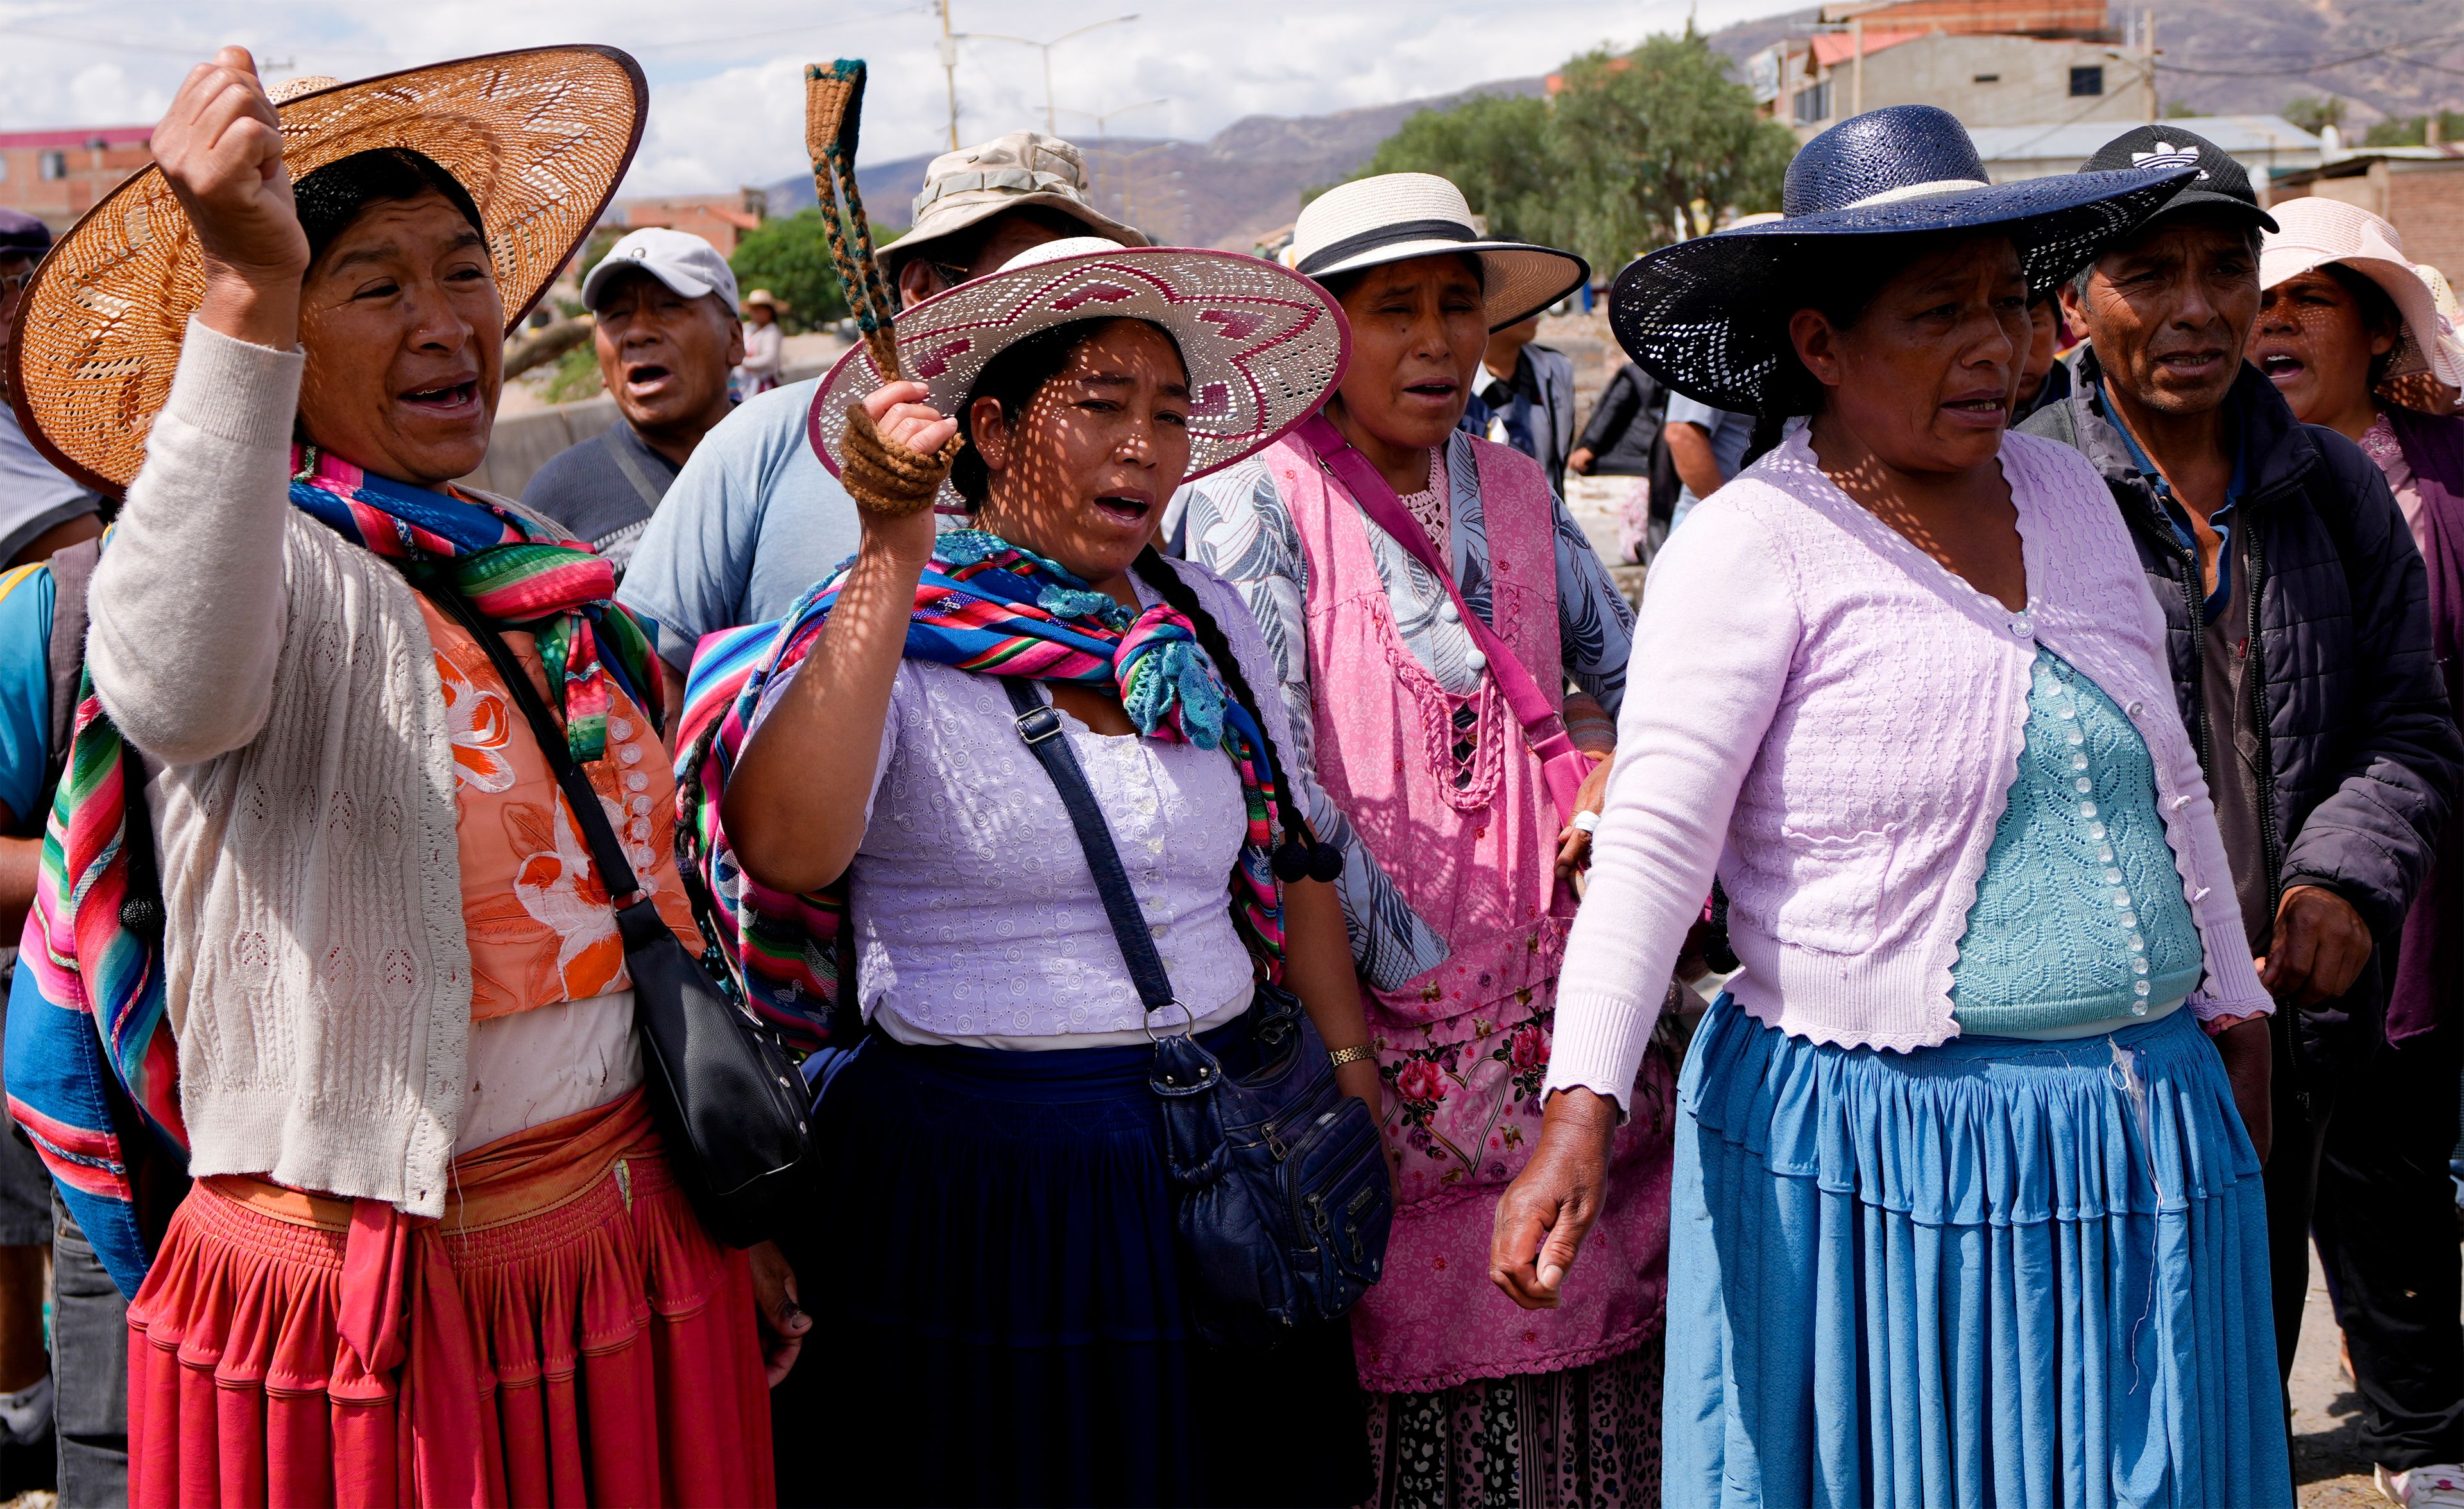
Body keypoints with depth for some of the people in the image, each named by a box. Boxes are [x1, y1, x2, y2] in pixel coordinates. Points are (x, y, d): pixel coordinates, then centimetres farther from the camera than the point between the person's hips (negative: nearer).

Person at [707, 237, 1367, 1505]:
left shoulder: (1206, 623, 8)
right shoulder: (881, 627, -9)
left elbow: (1295, 862, 15)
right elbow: (784, 847, -28)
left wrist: (1352, 1076, 8)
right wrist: (894, 556, -29)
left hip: (1222, 1153, 5)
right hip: (982, 1178, -5)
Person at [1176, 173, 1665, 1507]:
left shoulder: (1515, 491, 13)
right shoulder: (1256, 499, -4)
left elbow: (1623, 674, 25)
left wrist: (1600, 746, 2)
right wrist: (1416, 972, -11)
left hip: (1553, 1005, 5)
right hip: (1383, 1031, -5)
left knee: (1584, 1334, 3)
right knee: (1411, 1359, -4)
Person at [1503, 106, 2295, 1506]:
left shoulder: (2066, 488, 9)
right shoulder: (1755, 543, -11)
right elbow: (1654, 836, -19)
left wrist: (2234, 1015, 21)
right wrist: (1583, 1110, -28)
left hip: (2151, 1124, 6)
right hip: (1881, 1165, -6)